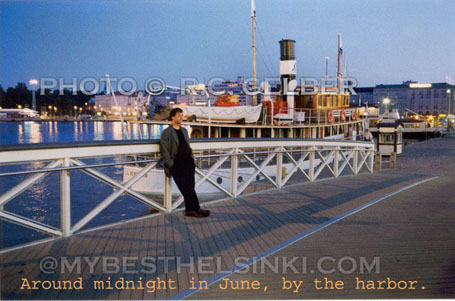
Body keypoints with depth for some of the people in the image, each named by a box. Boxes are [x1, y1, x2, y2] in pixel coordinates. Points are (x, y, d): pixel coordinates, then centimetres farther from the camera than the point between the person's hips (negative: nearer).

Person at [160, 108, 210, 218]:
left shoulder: (184, 130, 20)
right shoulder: (166, 133, -1)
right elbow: (164, 151, -5)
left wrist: (192, 159, 14)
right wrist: (171, 165, -11)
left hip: (187, 161, 5)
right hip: (176, 162, -5)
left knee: (189, 187, -6)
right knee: (187, 187, -12)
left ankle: (190, 210, -8)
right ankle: (196, 208, -10)